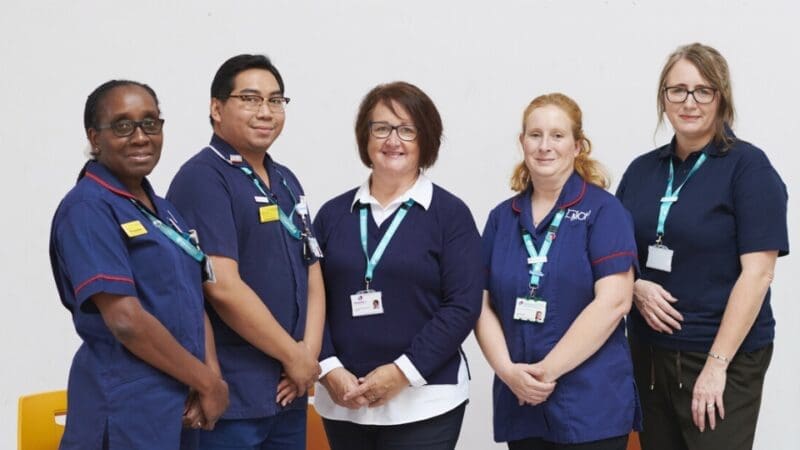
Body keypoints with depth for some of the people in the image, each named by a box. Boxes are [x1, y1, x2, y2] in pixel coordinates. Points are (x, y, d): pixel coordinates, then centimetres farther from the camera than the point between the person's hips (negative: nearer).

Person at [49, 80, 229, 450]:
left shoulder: (164, 210, 13)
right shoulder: (87, 209, -13)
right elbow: (126, 320, -20)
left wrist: (211, 375, -5)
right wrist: (207, 383, -14)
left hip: (182, 402, 8)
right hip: (128, 407, -8)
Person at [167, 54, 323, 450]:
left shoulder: (286, 182, 14)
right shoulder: (203, 178, -12)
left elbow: (312, 275, 13)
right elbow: (222, 287, -20)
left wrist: (309, 353, -3)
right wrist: (295, 358, -11)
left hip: (288, 391, 8)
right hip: (231, 396, -8)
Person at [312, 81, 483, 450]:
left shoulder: (450, 213, -1)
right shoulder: (333, 214, 9)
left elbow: (462, 306, -7)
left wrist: (404, 372, -13)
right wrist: (329, 369, -8)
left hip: (423, 402, -3)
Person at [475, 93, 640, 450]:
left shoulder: (603, 211, -3)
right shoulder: (502, 217, 10)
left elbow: (612, 302, -12)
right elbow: (483, 304, 8)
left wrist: (549, 369, -14)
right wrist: (507, 370, -9)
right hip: (519, 404, 4)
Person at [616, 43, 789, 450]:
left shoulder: (748, 166, -8)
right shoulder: (641, 170, 8)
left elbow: (757, 272, -14)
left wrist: (717, 364, -17)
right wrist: (636, 287, -7)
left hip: (724, 357, -5)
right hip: (649, 352, 5)